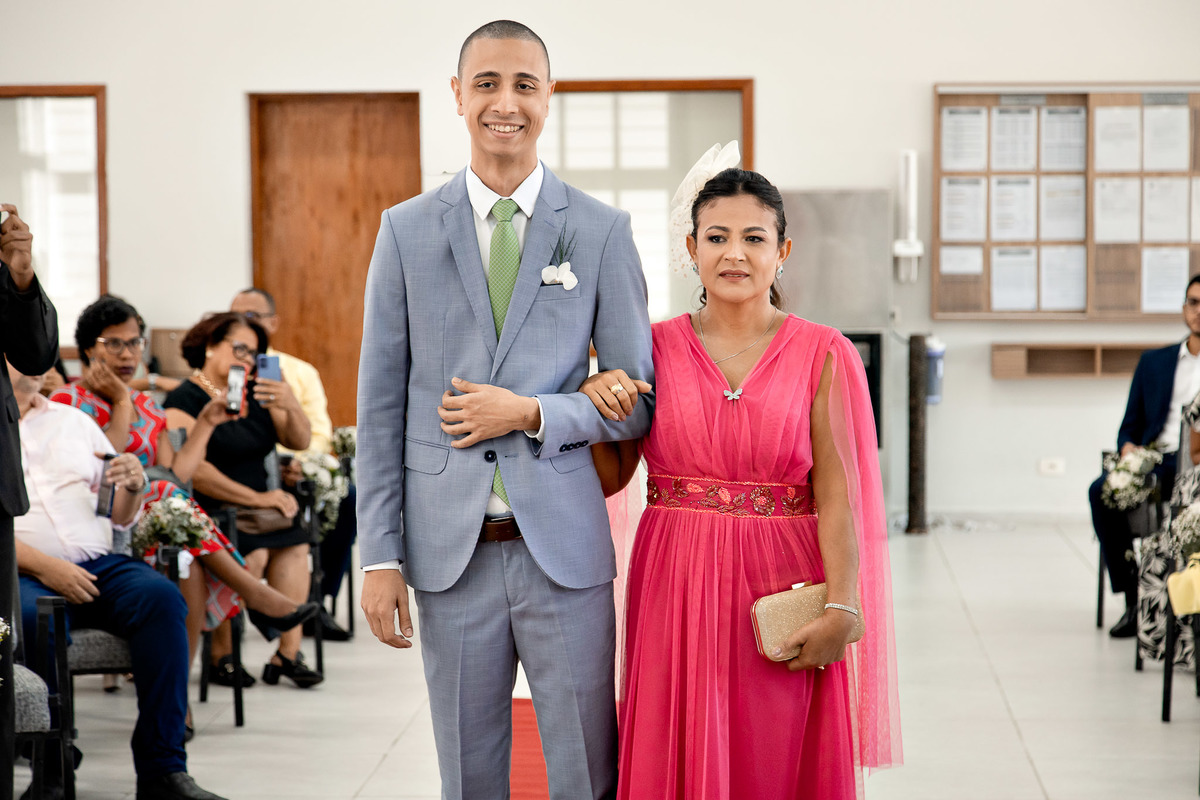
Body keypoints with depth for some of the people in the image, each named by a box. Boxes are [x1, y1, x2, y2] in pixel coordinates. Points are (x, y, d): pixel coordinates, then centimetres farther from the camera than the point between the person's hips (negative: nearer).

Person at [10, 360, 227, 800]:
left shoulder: (74, 420, 23)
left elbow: (120, 517, 23)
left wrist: (132, 487, 0)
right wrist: (44, 566, -19)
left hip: (99, 565, 4)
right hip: (21, 577, -4)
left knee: (161, 595, -26)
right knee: (36, 619, -37)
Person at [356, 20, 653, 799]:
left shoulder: (603, 230, 1)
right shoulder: (407, 230, 5)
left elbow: (638, 400, 3)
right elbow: (381, 405, 4)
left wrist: (531, 414, -13)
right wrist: (381, 557, -1)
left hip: (563, 545, -1)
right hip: (451, 550, 1)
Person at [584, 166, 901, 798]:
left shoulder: (822, 355, 0)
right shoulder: (654, 349, 5)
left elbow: (836, 493, -5)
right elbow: (609, 478, 7)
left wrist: (841, 608, -14)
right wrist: (595, 401, -10)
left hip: (781, 592, -1)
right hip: (675, 586, 1)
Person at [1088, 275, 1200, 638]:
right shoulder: (1154, 362, 22)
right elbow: (1130, 426, 20)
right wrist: (1128, 449, -4)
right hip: (1157, 461, 4)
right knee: (1102, 491, -27)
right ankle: (1133, 599, -23)